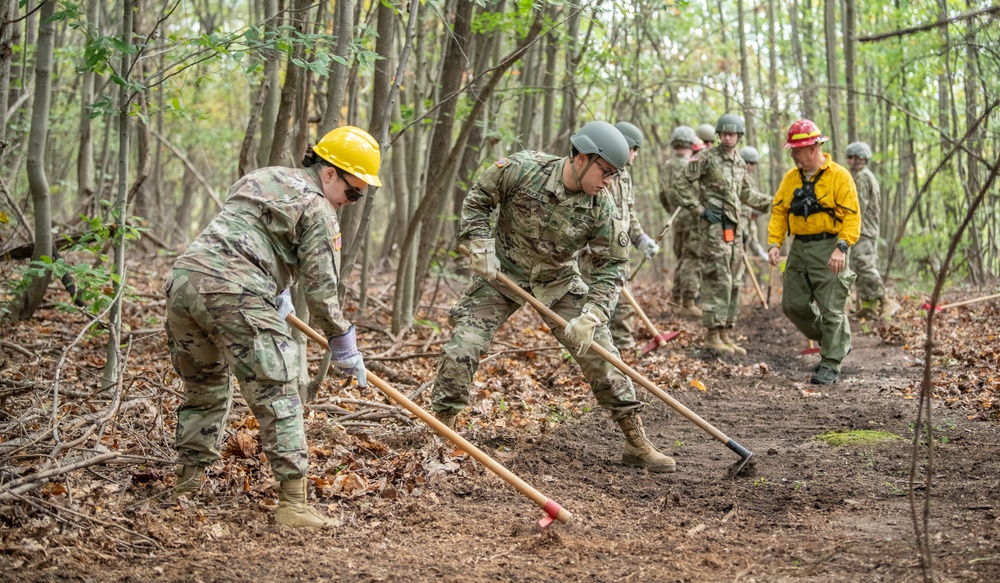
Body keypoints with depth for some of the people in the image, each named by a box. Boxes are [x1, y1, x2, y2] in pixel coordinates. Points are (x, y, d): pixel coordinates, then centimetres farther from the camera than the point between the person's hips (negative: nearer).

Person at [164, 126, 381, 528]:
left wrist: (275, 292, 40)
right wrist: (344, 347, 10)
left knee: (204, 391, 23)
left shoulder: (259, 178, 27)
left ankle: (186, 490, 28)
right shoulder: (318, 211, 2)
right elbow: (320, 288, -1)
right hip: (233, 294, -8)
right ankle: (293, 503, -8)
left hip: (182, 279, 8)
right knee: (277, 397, -4)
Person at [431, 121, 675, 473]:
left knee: (599, 353, -5)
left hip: (559, 284, 1)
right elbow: (476, 199, -7)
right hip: (501, 274, -1)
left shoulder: (600, 207, -18)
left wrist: (591, 316, -24)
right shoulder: (521, 169, -23)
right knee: (462, 348, -12)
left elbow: (613, 266, -12)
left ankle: (637, 444, 5)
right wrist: (482, 247, -16)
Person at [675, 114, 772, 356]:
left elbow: (747, 193, 28)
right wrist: (700, 210, -12)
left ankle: (726, 332, 16)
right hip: (714, 225, -7)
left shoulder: (740, 163, 16)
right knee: (718, 280, -12)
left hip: (734, 226, 7)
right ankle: (712, 334, -10)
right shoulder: (705, 158, -6)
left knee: (731, 282, 9)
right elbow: (684, 185, -8)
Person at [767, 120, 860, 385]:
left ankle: (830, 365, 3)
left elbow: (852, 216, -12)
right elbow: (779, 212, 10)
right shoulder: (791, 178, 10)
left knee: (830, 309, -5)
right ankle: (837, 342, 25)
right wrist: (774, 243, -4)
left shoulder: (839, 176, -8)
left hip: (829, 249, -6)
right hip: (799, 249, 7)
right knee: (794, 305, 7)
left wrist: (842, 247, -23)